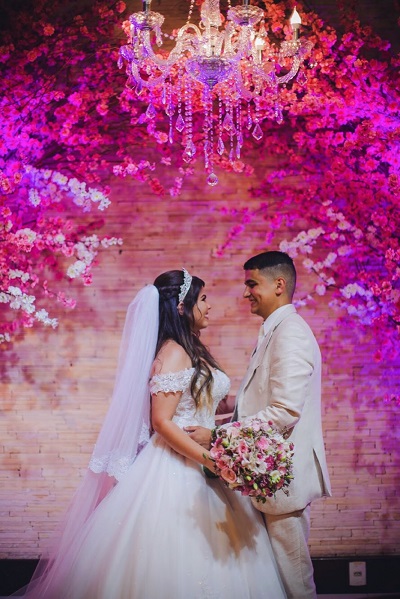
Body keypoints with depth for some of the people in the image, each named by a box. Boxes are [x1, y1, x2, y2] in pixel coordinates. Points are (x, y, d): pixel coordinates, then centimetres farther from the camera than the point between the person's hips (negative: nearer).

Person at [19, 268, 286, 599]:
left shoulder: (192, 350, 12)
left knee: (210, 555, 12)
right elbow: (161, 422, -20)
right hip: (178, 470, -9)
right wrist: (210, 459, -23)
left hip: (199, 470, 9)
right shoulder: (173, 353, -15)